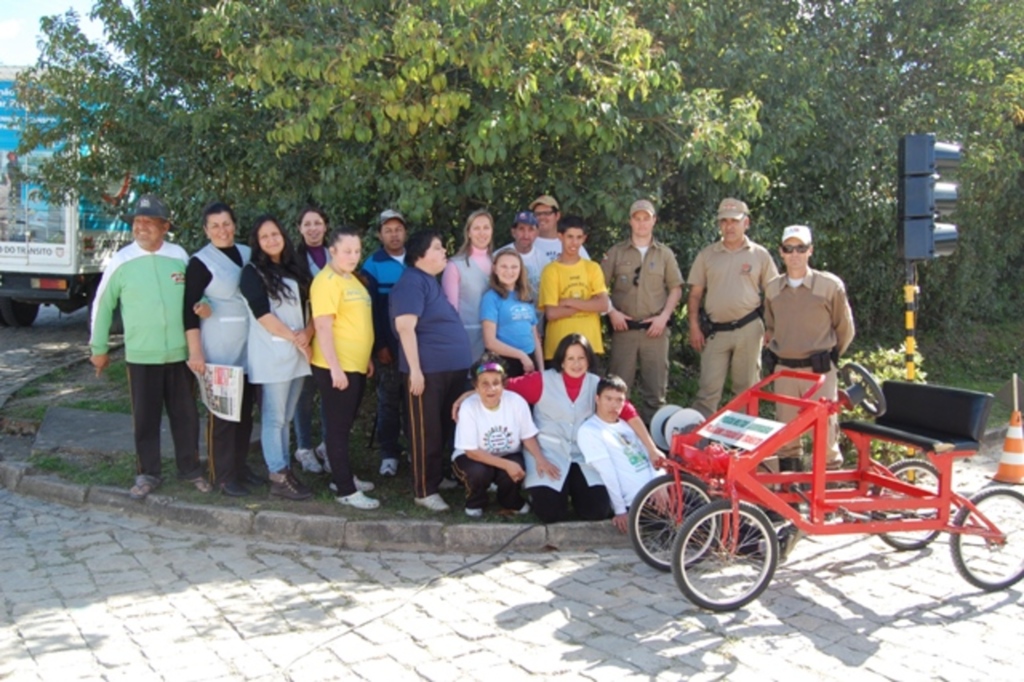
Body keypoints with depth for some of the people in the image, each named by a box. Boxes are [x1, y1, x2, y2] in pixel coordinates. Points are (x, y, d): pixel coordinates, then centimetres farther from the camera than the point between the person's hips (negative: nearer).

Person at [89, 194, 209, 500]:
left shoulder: (180, 256, -1)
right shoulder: (122, 261, -4)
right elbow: (103, 305, 4)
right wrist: (99, 348, 7)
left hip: (181, 351, 1)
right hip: (141, 355, -1)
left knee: (185, 414, 10)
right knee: (145, 417, 7)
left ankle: (190, 469, 25)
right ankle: (148, 474, 20)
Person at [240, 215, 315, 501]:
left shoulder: (297, 269, 14)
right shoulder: (253, 272, -2)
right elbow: (262, 314, -11)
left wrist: (308, 333, -8)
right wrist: (295, 339, -11)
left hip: (297, 353, 6)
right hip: (271, 354, -5)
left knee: (286, 417, 9)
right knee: (274, 417, -3)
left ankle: (284, 471, 14)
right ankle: (279, 479, 0)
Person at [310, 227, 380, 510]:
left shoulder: (352, 279, 14)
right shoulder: (327, 281, -15)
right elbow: (323, 327, -21)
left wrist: (366, 358, 21)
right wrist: (335, 367, -23)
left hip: (356, 366, 9)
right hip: (336, 368, -9)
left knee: (345, 426, 18)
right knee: (338, 428, -2)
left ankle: (343, 477, 30)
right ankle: (345, 490, 3)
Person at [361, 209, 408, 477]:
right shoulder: (373, 265, -1)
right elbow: (370, 308, -4)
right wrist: (379, 345, -9)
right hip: (388, 345, -2)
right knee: (389, 401, 4)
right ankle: (389, 453, 13)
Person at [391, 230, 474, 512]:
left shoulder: (430, 280, 17)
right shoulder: (412, 283, -13)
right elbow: (405, 326, -21)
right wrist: (415, 369, -23)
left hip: (450, 368, 10)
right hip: (428, 369, -10)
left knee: (445, 429, 17)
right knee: (427, 432, -2)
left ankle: (439, 477, 30)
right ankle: (425, 490, 6)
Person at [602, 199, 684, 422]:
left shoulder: (665, 253, 9)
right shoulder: (616, 252, 6)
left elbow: (676, 288, 9)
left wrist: (664, 316, -3)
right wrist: (611, 312, -6)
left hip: (655, 329, 1)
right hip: (623, 327, -1)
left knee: (656, 385, 4)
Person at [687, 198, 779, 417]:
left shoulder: (760, 254, 4)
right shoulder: (707, 255, 6)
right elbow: (695, 294, 7)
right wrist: (694, 327, -1)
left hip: (748, 329, 0)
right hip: (715, 331, 0)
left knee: (747, 388, 9)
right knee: (708, 389, -1)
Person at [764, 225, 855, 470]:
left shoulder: (830, 285, -7)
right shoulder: (772, 288, 5)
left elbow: (845, 328, 4)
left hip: (819, 370, -4)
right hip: (784, 369, 4)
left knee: (825, 431, -3)